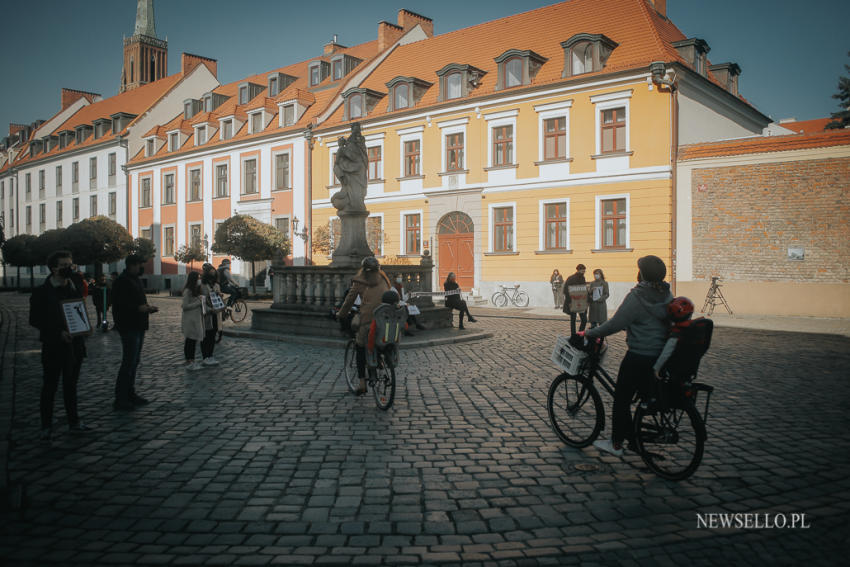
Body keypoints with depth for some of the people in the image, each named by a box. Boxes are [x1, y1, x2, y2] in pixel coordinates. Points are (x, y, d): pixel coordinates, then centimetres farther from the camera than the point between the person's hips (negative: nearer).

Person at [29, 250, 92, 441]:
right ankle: (46, 427, 11)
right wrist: (59, 333, -18)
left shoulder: (75, 289, 10)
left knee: (71, 385, 14)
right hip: (53, 346, -5)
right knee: (49, 387, 2)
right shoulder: (41, 292, -6)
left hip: (74, 345, 5)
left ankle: (74, 422, 23)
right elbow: (35, 320, -8)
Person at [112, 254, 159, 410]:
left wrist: (148, 307, 7)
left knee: (134, 362, 14)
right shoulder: (122, 281, -13)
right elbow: (120, 305, -21)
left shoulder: (135, 280, 17)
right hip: (129, 327, -10)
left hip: (138, 327, 10)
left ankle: (130, 394, 23)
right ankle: (120, 399, -1)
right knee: (129, 362, -7)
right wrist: (139, 308, -27)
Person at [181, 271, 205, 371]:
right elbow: (185, 306, -18)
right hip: (190, 320, -9)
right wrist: (198, 302, -18)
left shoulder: (196, 290, 15)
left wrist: (201, 299, 9)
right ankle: (189, 362, -1)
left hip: (196, 318, 9)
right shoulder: (187, 291, -14)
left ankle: (192, 360, 19)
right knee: (190, 340, -5)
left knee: (194, 340, 12)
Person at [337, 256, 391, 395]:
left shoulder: (359, 281, 8)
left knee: (361, 349, 8)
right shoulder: (383, 278, 17)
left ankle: (362, 385, 6)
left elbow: (349, 300, 10)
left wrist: (340, 314, 25)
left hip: (368, 318, -3)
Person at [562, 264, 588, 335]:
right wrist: (570, 302, -17)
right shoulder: (570, 279, -11)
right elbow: (565, 291, -13)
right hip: (572, 303, -5)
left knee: (584, 320, 1)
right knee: (573, 320, 4)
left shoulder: (582, 278, 8)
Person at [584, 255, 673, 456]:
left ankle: (616, 444, 13)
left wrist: (590, 333, -8)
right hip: (662, 355, 8)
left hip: (639, 357, -8)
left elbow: (614, 324, -20)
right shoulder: (666, 294, 3)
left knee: (621, 398, 5)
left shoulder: (637, 298, -21)